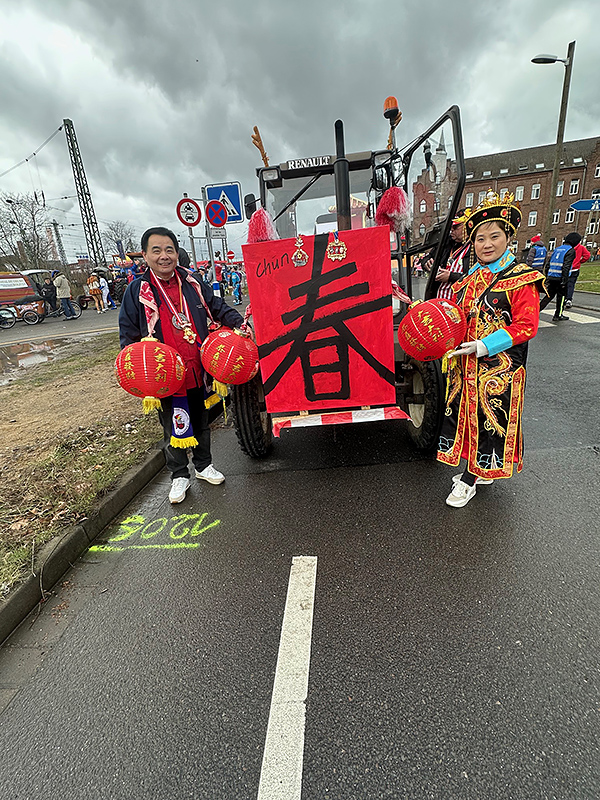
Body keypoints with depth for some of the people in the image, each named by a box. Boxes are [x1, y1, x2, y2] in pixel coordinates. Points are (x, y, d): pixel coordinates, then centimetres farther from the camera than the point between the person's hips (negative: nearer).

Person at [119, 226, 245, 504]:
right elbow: (128, 334, -1)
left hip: (198, 372, 3)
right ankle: (179, 476, 29)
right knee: (173, 428, 10)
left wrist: (238, 324, -2)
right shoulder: (137, 291, -4)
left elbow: (218, 307, 14)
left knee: (201, 421, 18)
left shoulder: (192, 283, 4)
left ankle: (203, 465, 38)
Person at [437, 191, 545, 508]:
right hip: (465, 365, 6)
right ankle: (479, 471, 33)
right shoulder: (468, 279, 10)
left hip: (499, 369, -6)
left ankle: (468, 481, 18)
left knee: (491, 420, 4)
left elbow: (526, 326, -14)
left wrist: (485, 346, -23)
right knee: (467, 415, 13)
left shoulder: (522, 279, -8)